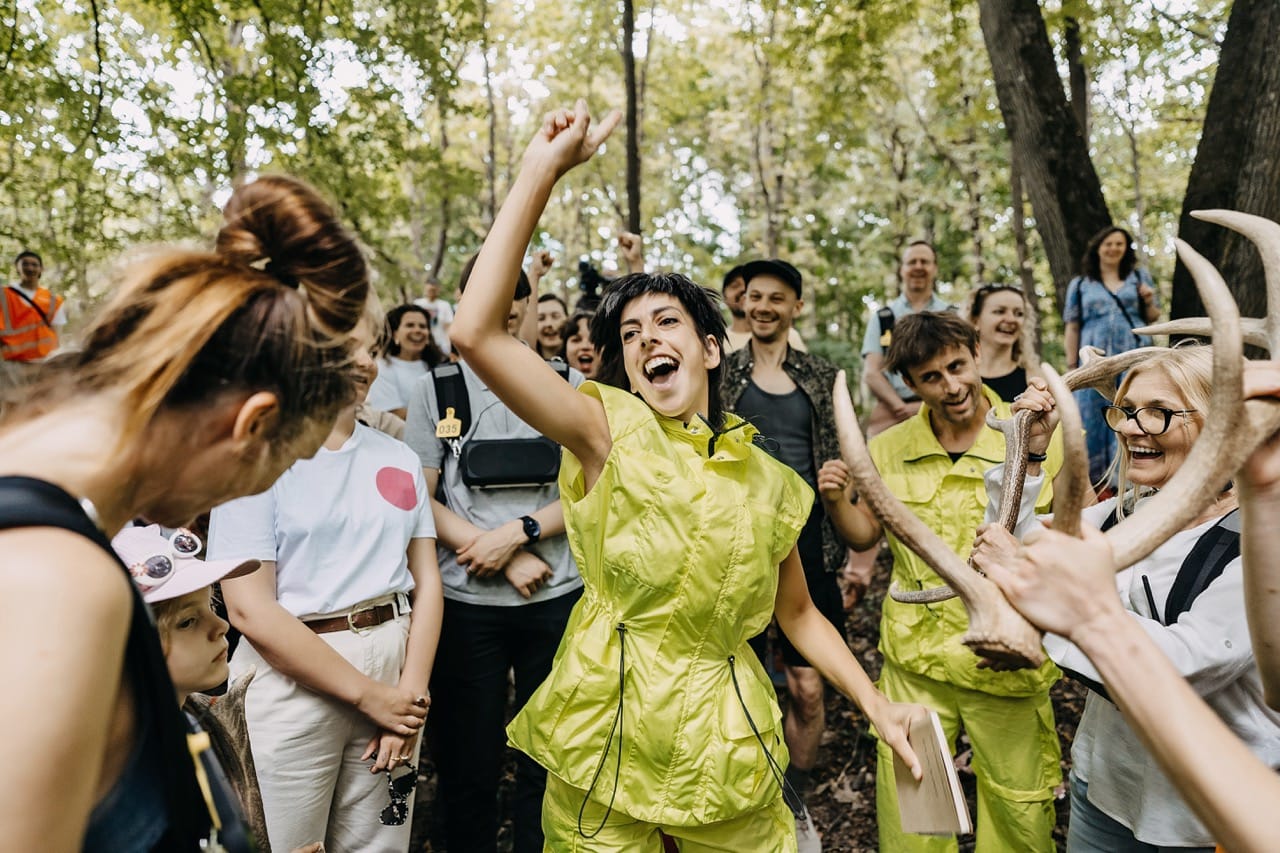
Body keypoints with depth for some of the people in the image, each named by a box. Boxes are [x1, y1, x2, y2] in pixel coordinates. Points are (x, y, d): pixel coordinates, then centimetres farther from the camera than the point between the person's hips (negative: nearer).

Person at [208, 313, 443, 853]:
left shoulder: (399, 459, 8)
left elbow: (426, 583, 6)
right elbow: (249, 609, -13)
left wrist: (412, 693, -6)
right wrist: (368, 694, -12)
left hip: (394, 672, 4)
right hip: (292, 680, -4)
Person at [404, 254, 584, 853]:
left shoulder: (570, 387, 7)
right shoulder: (435, 391, 5)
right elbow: (419, 499, -1)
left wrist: (517, 532, -13)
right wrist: (505, 559, -11)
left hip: (558, 598, 1)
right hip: (466, 601, 0)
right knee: (469, 764, 10)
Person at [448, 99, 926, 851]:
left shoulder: (766, 478, 4)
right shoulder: (609, 432, -8)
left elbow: (798, 614, 14)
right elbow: (477, 333, -21)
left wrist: (878, 705, 3)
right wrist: (542, 172, -22)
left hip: (726, 743, 3)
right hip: (607, 738, -3)